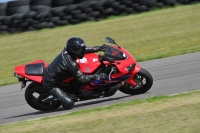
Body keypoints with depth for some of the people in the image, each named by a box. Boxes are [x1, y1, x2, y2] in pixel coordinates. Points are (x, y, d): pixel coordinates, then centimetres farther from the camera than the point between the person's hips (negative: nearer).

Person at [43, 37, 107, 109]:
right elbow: (82, 79, -23)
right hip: (50, 84, -9)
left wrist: (98, 48, 12)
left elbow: (85, 49, 11)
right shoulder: (71, 63, -29)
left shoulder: (66, 51, -7)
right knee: (69, 104, -17)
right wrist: (97, 76, -23)